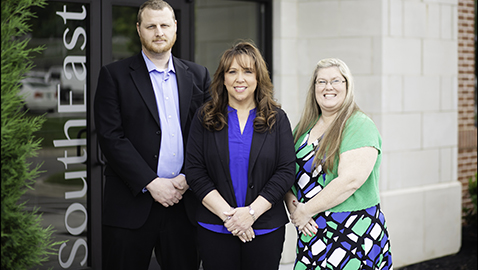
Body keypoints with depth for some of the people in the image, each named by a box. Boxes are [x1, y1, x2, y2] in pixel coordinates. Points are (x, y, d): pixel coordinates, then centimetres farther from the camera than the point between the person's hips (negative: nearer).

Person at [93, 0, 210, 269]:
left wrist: (187, 178, -6)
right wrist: (151, 183, -12)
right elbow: (111, 136, -7)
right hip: (132, 204, -2)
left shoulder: (198, 75, 12)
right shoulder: (114, 75, 2)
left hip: (184, 202, 3)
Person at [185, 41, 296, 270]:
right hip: (214, 229, 0)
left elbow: (286, 171, -2)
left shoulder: (277, 119, 4)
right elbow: (194, 172, -1)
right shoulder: (204, 119, 5)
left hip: (265, 229, 0)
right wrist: (227, 214, -12)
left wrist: (252, 212, -13)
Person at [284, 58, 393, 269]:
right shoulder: (304, 127, 12)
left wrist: (306, 210, -13)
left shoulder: (359, 126, -9)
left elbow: (351, 180, -19)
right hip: (311, 233, 6)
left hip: (353, 234, -5)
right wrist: (293, 207, -7)